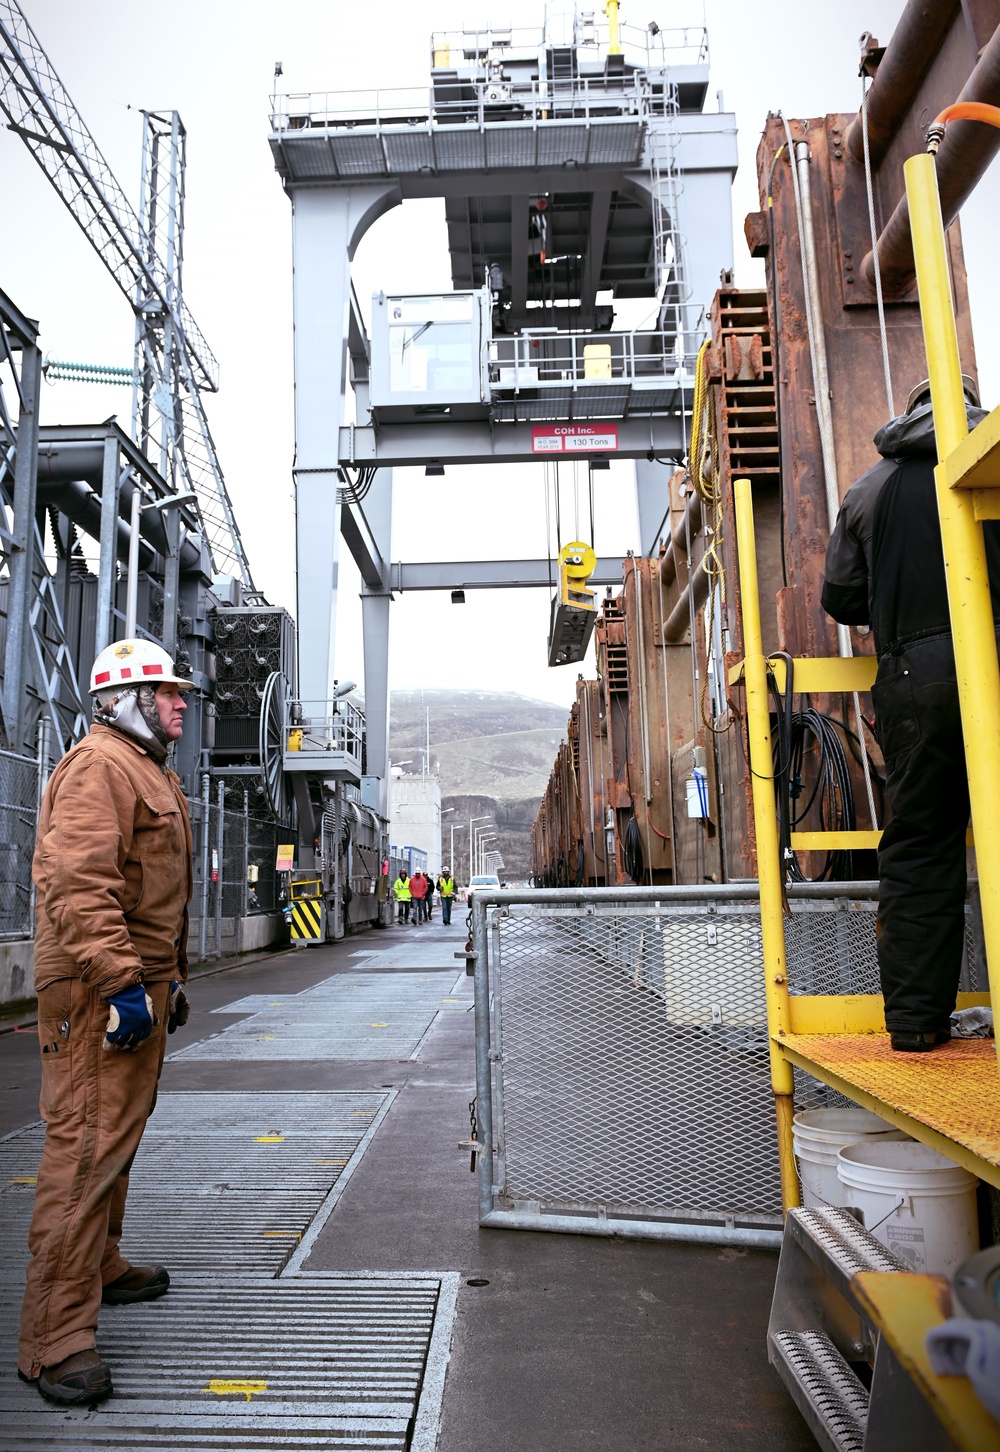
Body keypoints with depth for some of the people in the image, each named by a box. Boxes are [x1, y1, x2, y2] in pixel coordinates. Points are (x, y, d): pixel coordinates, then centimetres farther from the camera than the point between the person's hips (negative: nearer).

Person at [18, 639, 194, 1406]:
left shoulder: (151, 773, 20)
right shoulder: (100, 765, -13)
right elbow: (77, 883, -25)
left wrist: (172, 977, 24)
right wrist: (121, 981, -28)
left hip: (139, 984, 11)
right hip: (100, 992, -11)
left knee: (117, 1136, 21)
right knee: (88, 1146, -8)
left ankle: (101, 1267, 37)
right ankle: (57, 1338, 0)